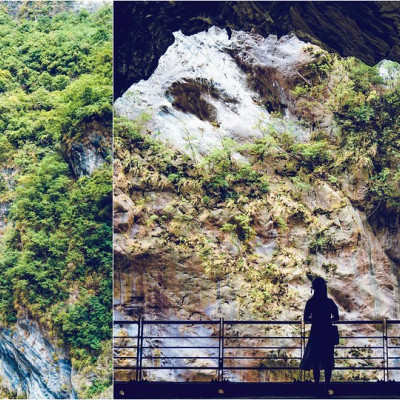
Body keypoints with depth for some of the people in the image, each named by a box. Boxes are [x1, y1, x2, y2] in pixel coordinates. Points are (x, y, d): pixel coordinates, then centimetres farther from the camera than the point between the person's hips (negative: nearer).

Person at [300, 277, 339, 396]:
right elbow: (336, 317, -3)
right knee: (328, 360, 7)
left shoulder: (311, 302, -7)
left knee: (315, 360, 9)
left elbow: (306, 318, -4)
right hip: (328, 333, 0)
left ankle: (317, 387, 11)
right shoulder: (329, 302, -7)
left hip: (316, 332, 0)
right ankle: (327, 388, 7)